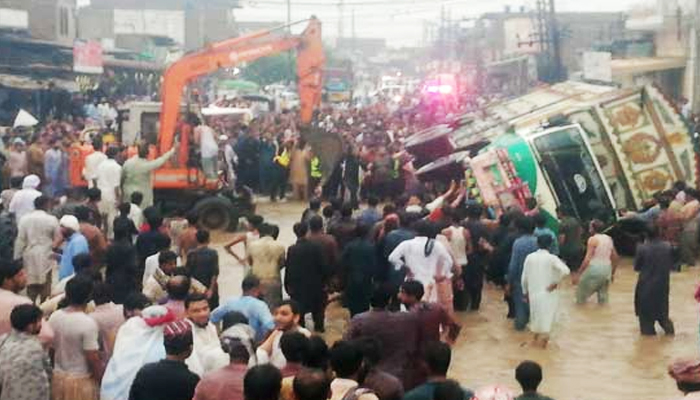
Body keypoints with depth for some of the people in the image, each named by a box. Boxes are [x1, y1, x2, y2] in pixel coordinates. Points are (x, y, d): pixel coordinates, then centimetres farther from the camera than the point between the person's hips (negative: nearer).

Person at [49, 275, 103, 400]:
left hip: (58, 377, 6)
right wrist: (102, 380, -6)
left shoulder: (54, 317, -4)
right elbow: (93, 359, -19)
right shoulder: (88, 323, -22)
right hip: (81, 381, -6)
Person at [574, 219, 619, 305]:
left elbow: (587, 259, -15)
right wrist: (612, 273, 26)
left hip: (595, 268, -7)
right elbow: (615, 257, 16)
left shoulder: (593, 239, -8)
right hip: (607, 268, 7)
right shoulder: (609, 239, 12)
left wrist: (578, 274, -13)